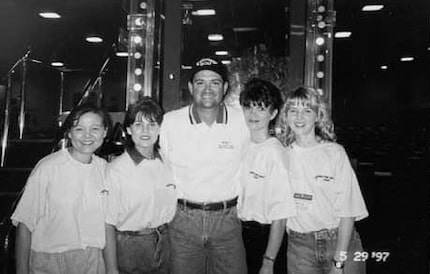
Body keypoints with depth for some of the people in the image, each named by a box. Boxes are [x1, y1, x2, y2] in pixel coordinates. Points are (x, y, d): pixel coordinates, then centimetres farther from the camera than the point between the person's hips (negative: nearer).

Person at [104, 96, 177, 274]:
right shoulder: (116, 170, -15)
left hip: (164, 245, 4)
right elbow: (108, 223, -14)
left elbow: (171, 208, 7)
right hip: (128, 248, -4)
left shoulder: (166, 163, -1)